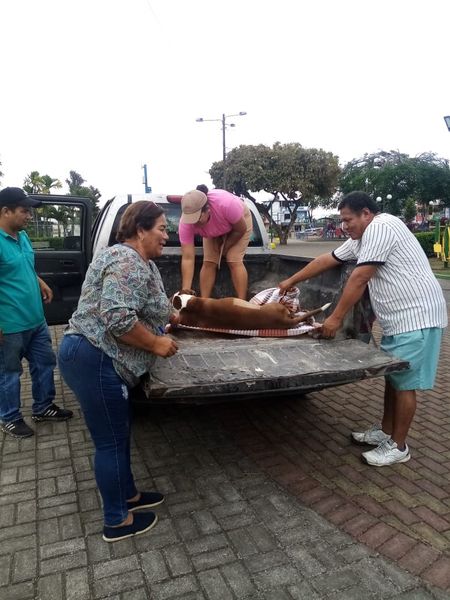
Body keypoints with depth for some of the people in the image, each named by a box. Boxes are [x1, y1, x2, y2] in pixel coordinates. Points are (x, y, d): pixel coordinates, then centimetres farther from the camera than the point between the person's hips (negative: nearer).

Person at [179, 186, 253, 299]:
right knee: (208, 262, -9)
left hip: (240, 221, -3)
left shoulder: (226, 203, -44)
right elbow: (187, 258, -34)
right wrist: (185, 290, -40)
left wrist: (224, 248, -14)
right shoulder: (185, 223, -34)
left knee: (235, 261, -16)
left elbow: (241, 230, -25)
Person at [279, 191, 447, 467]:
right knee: (392, 377, 16)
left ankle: (398, 447, 12)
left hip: (415, 317, -10)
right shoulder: (362, 238, 15)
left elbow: (359, 279, -20)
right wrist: (291, 281, 23)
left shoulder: (380, 227, -17)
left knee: (403, 383, -1)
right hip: (398, 319, 10)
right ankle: (385, 433, 29)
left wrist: (336, 318, -16)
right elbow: (325, 260, 20)